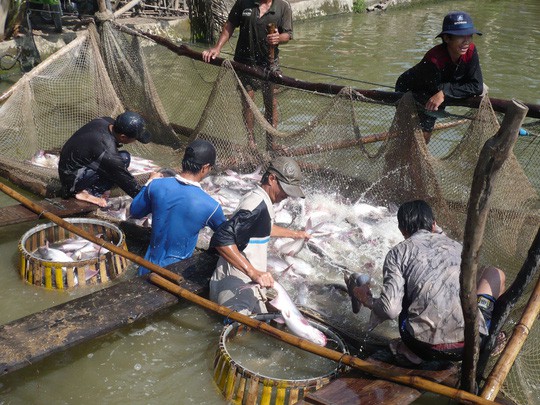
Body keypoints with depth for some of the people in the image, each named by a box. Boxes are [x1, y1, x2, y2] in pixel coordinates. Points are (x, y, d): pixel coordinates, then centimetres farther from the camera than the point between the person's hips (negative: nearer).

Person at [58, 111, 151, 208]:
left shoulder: (105, 121, -8)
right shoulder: (108, 152, -31)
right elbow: (125, 179, -21)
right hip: (72, 177, -9)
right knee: (123, 158, -20)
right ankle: (86, 193, -10)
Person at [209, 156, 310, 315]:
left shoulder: (259, 199, 13)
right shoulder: (258, 205, -20)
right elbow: (221, 239, -31)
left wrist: (294, 233, 48)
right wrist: (254, 272, -34)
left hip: (247, 285, 11)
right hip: (236, 289, -11)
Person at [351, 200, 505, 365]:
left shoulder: (398, 252, 6)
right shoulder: (456, 246, 18)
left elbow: (390, 310, -5)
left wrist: (367, 301, 19)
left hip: (425, 348, -2)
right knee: (495, 273, 25)